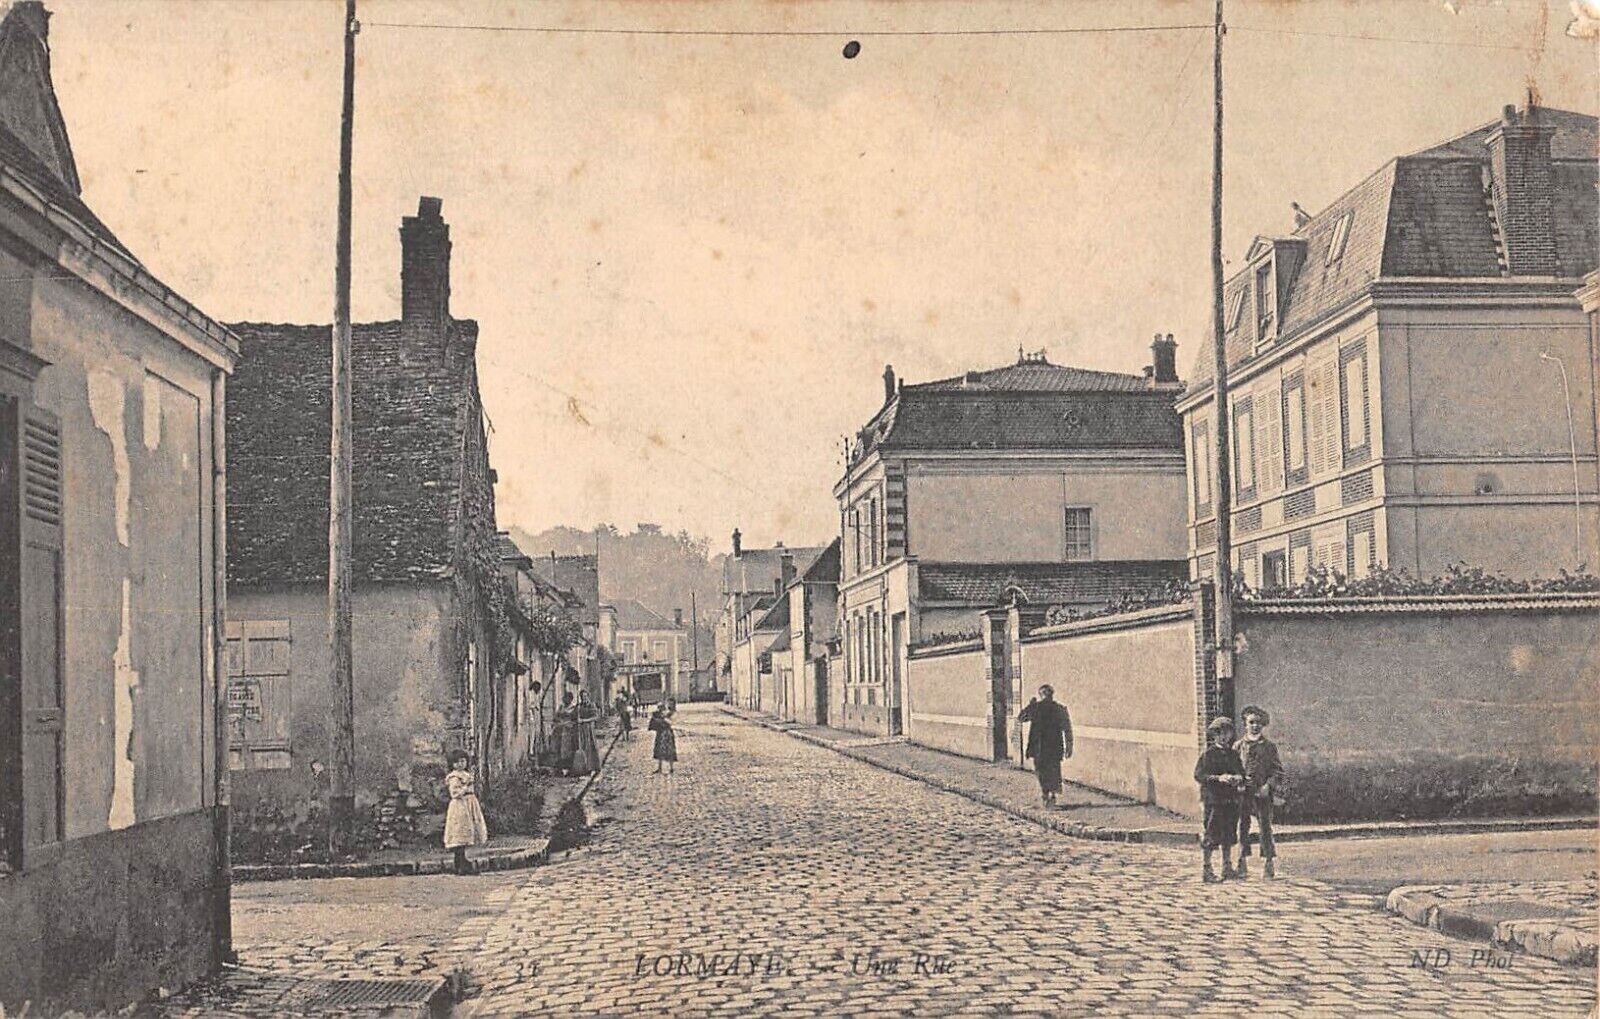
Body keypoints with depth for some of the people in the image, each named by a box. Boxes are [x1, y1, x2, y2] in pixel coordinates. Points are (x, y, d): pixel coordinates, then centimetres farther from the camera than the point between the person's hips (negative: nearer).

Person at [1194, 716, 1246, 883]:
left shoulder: (1233, 754, 15)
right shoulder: (1209, 754, -3)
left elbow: (1242, 772, 17)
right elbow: (1198, 775, -10)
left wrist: (1239, 778, -6)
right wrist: (1218, 778, -21)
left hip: (1231, 799, 6)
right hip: (1213, 799, -6)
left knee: (1229, 835, 11)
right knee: (1212, 835, -6)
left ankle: (1227, 867, 21)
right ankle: (1207, 870, 0)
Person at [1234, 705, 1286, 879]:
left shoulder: (1269, 746, 5)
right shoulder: (1238, 746, 8)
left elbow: (1278, 770, 3)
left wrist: (1268, 786, -10)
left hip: (1263, 793, -1)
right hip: (1243, 792, 1)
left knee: (1265, 826, -2)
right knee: (1242, 827, 2)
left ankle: (1268, 864, 5)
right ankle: (1242, 865, 7)